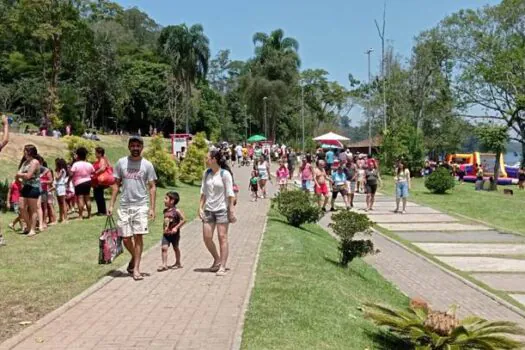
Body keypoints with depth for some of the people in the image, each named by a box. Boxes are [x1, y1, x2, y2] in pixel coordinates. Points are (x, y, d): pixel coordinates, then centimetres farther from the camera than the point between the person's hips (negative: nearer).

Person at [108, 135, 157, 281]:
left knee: (138, 236, -5)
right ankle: (134, 257, 33)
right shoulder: (121, 163, 4)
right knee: (125, 238, 4)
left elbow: (152, 187, 1)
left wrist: (152, 208, -7)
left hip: (141, 206, -2)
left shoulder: (147, 165, 0)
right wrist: (111, 205, 2)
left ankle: (136, 268, 4)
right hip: (124, 206, 2)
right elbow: (116, 185, 8)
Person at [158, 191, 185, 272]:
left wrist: (176, 227, -19)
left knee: (175, 248, 12)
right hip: (166, 233, 4)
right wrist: (164, 229, 11)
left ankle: (178, 263, 30)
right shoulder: (165, 210, 6)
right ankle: (164, 264, -9)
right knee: (164, 248, -10)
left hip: (174, 233, -4)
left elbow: (183, 220, -16)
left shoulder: (176, 210, -13)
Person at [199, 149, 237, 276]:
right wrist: (200, 207, 6)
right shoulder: (206, 173, 8)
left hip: (222, 209, -6)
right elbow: (203, 192, 13)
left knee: (222, 237, -2)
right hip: (208, 210, 6)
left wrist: (231, 210, -13)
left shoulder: (225, 174, -9)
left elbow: (230, 194, -10)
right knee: (207, 237, 4)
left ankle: (222, 267, 4)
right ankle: (217, 260, 25)